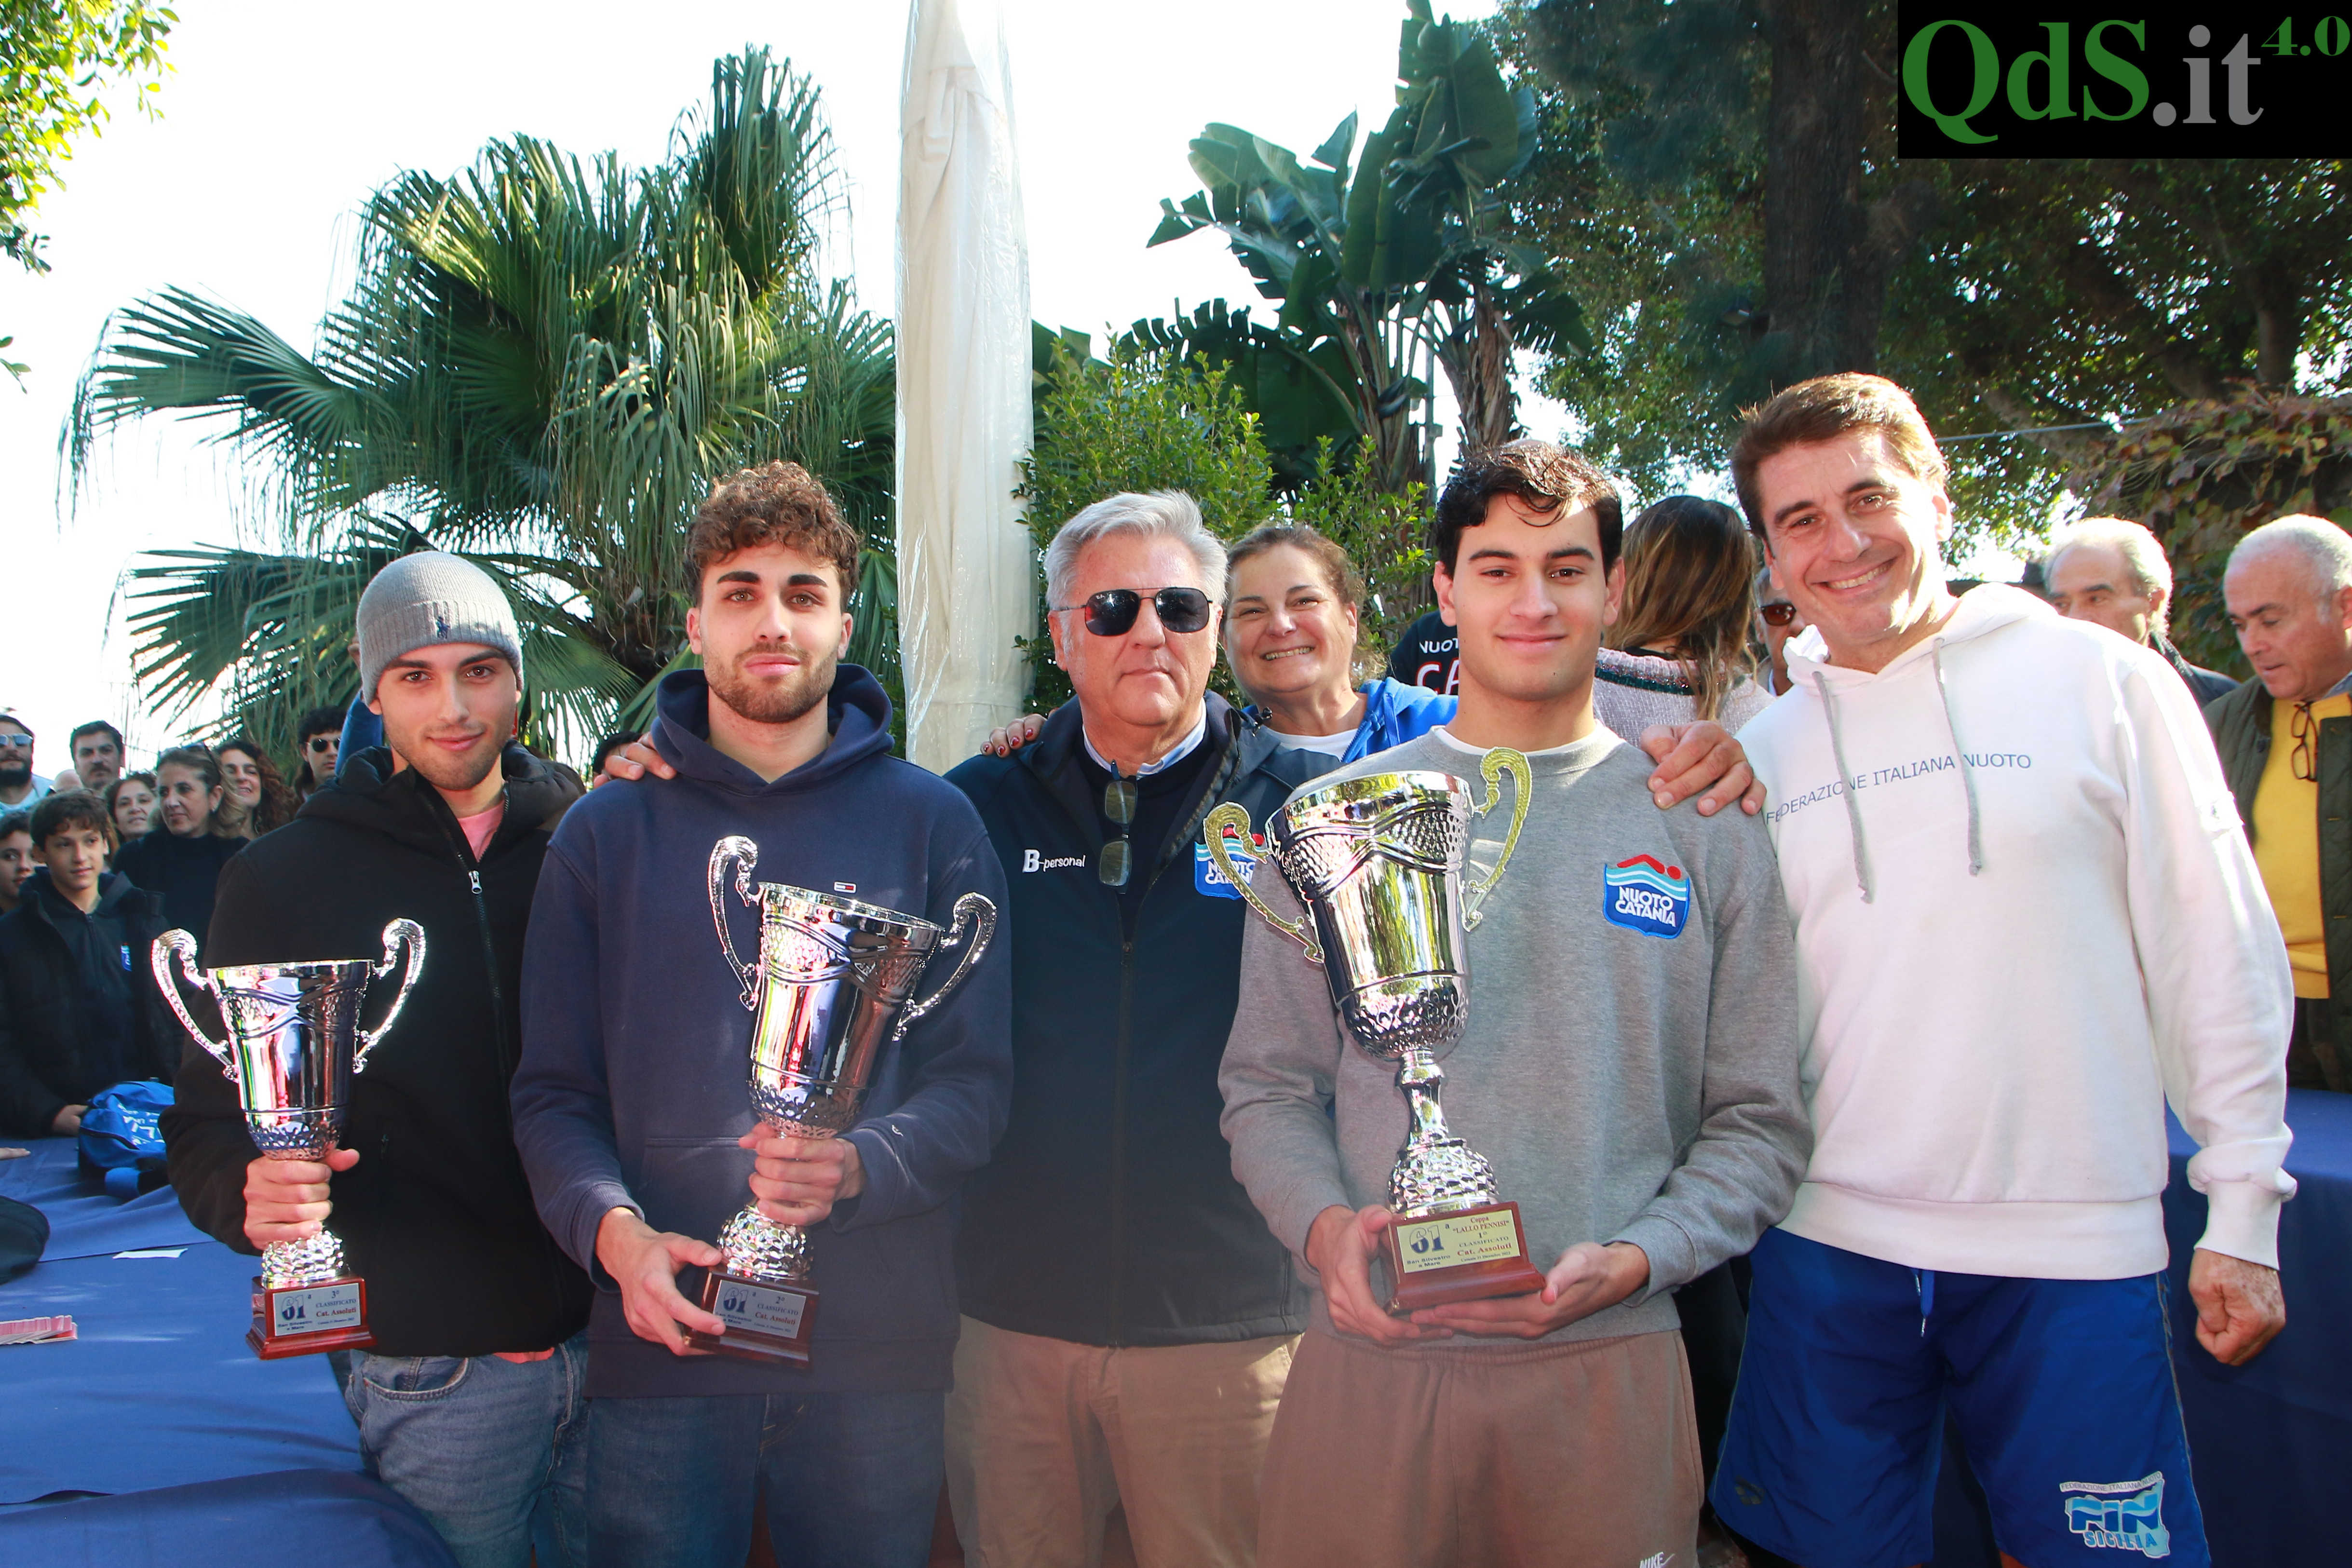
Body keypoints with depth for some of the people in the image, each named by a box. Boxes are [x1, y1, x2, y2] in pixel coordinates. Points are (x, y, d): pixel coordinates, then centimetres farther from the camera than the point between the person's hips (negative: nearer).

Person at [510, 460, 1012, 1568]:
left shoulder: (929, 823, 4)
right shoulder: (608, 832, 7)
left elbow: (975, 1079, 0)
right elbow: (554, 1090, 5)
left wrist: (858, 1167, -18)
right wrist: (614, 1229, -13)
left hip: (877, 1350, 0)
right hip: (660, 1343, 1)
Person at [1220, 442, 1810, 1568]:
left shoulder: (1708, 829, 5)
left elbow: (1759, 1123, 4)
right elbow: (1268, 1085, 7)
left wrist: (1634, 1260, -11)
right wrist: (1322, 1223, -11)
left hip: (1609, 1357, 0)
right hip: (1370, 1347, 0)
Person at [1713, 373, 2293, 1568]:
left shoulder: (2099, 679, -2)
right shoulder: (1761, 749, 6)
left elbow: (2217, 951, 0)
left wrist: (2243, 1209, -1)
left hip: (2073, 1252, -2)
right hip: (1828, 1244, 2)